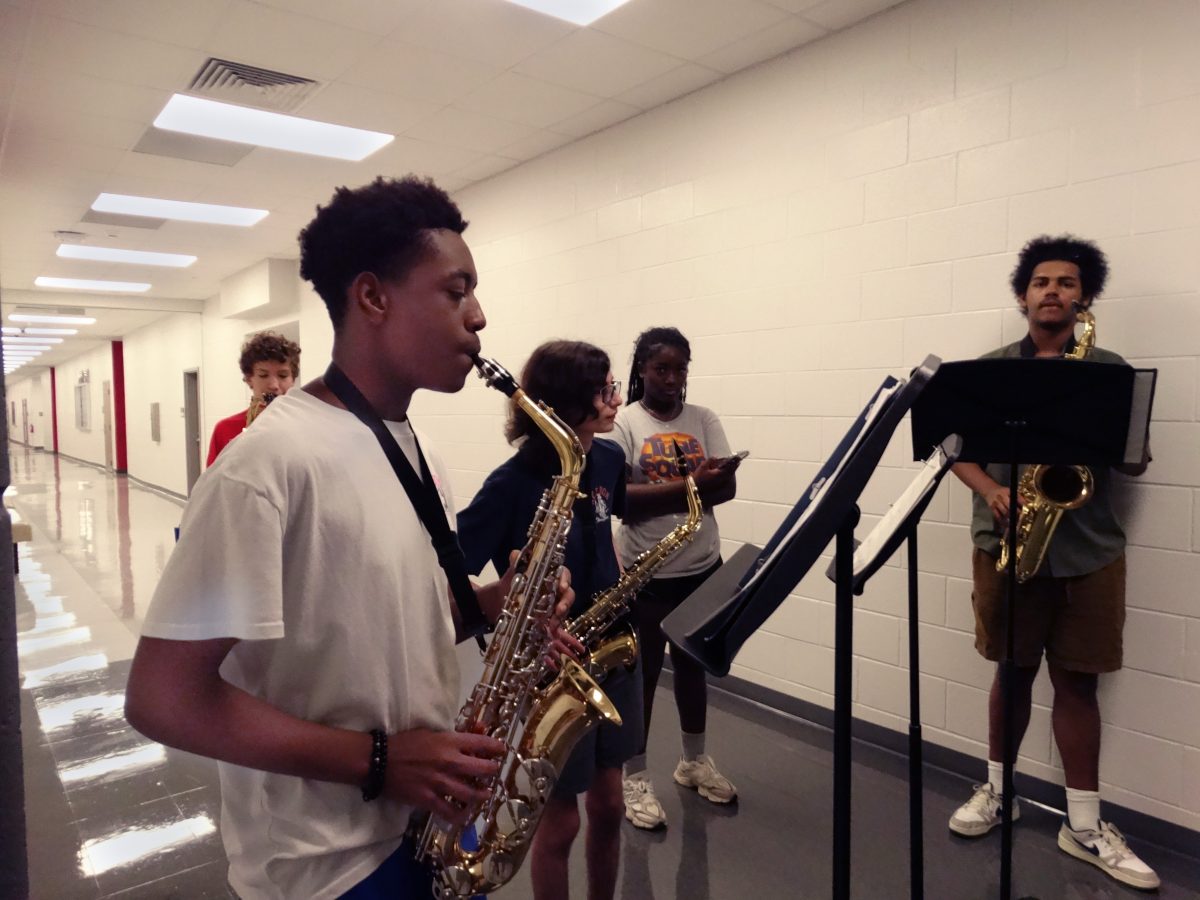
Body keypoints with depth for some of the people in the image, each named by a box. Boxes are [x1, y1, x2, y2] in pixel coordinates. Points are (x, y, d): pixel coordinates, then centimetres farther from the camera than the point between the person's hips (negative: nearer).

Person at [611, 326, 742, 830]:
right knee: (642, 673, 8)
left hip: (702, 569, 4)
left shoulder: (704, 420, 4)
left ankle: (694, 761, 38)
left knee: (693, 666, 19)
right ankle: (636, 778, 24)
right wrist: (690, 485, -25)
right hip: (644, 574, -4)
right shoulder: (622, 424, -8)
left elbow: (727, 487, -5)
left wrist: (660, 494, -22)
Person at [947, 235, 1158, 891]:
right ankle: (996, 790, 28)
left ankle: (1084, 825, 19)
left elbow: (1136, 463, 5)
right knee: (1014, 671, 10)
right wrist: (992, 491, -16)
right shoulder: (989, 370, 4)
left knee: (1077, 681, 7)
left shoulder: (1111, 371, 6)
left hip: (1089, 550, 1)